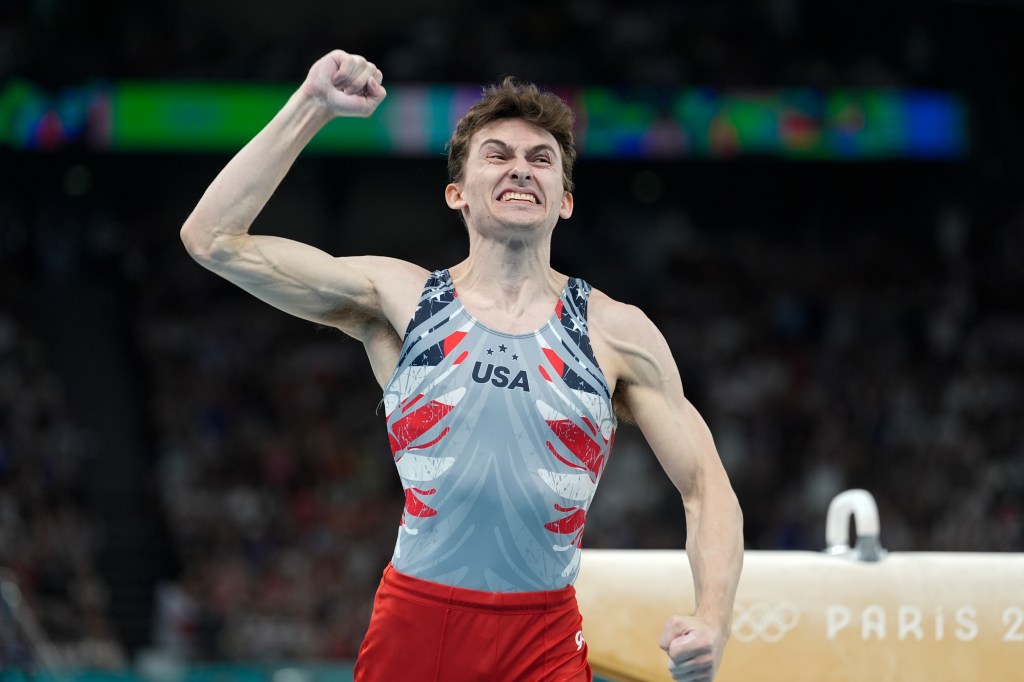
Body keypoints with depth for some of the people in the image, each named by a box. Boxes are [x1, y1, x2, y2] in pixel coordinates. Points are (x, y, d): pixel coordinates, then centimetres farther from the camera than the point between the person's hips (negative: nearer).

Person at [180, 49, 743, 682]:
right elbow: (212, 238, -4)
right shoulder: (397, 299, 3)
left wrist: (712, 619, -13)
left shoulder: (618, 333, 3)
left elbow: (705, 485, 4)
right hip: (413, 623, 0)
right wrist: (312, 106, -7)